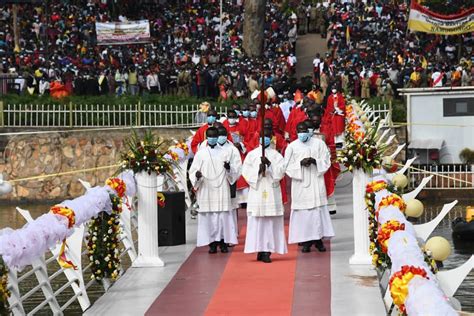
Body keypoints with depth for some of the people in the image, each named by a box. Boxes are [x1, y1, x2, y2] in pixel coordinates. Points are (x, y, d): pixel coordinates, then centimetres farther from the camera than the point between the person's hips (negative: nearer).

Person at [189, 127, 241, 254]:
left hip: (222, 190, 0)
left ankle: (223, 242, 6)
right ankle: (212, 243, 5)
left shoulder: (225, 153, 8)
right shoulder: (200, 153, 6)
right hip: (206, 190, 0)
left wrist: (229, 168, -15)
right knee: (208, 216, -2)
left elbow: (235, 170, 7)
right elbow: (192, 171, 3)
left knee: (223, 215, -2)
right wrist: (197, 175, -19)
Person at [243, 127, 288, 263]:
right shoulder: (252, 154, 9)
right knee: (256, 221, -4)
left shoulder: (276, 155, 9)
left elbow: (281, 172, -3)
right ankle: (259, 250, 1)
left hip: (272, 192, 0)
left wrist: (269, 164, -16)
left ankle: (267, 251, -2)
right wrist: (258, 170, -14)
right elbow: (246, 172, 1)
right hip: (256, 192, 0)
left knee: (271, 222, -4)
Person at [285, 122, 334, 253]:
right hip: (300, 184, 0)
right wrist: (300, 163, -14)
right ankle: (306, 240, 2)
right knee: (303, 210, -3)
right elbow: (288, 166, 2)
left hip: (316, 183, 0)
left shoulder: (319, 143, 6)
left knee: (318, 209, -1)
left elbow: (326, 161, 3)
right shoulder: (292, 146, 5)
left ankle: (318, 239, 6)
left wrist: (314, 161, -14)